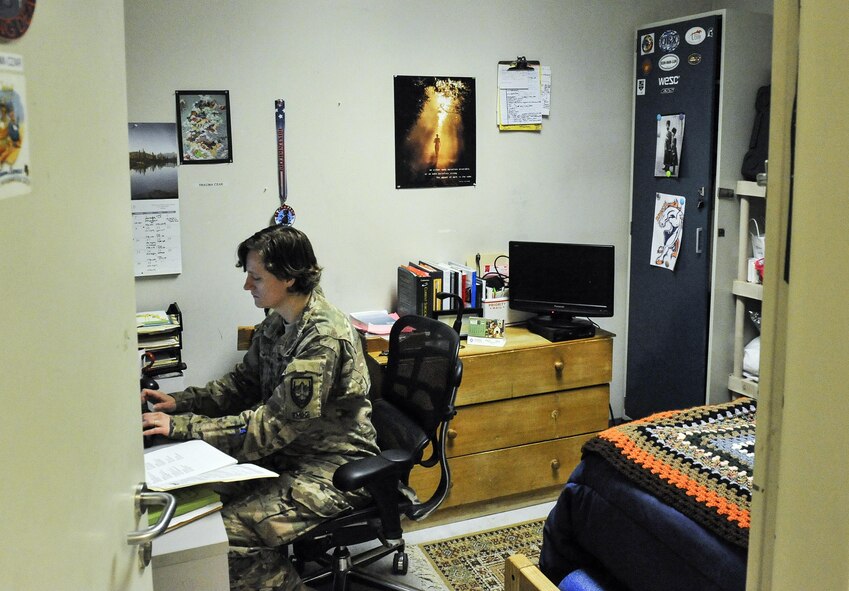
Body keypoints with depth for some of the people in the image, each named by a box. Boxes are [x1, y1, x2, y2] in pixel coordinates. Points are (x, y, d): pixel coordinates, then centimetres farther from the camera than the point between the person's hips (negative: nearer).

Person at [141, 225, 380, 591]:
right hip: (290, 451, 9)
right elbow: (243, 383, 14)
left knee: (231, 532, -21)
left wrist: (182, 426, -25)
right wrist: (180, 403, -1)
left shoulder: (324, 337, -25)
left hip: (333, 468, -9)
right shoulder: (277, 322, 4)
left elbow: (273, 426, -26)